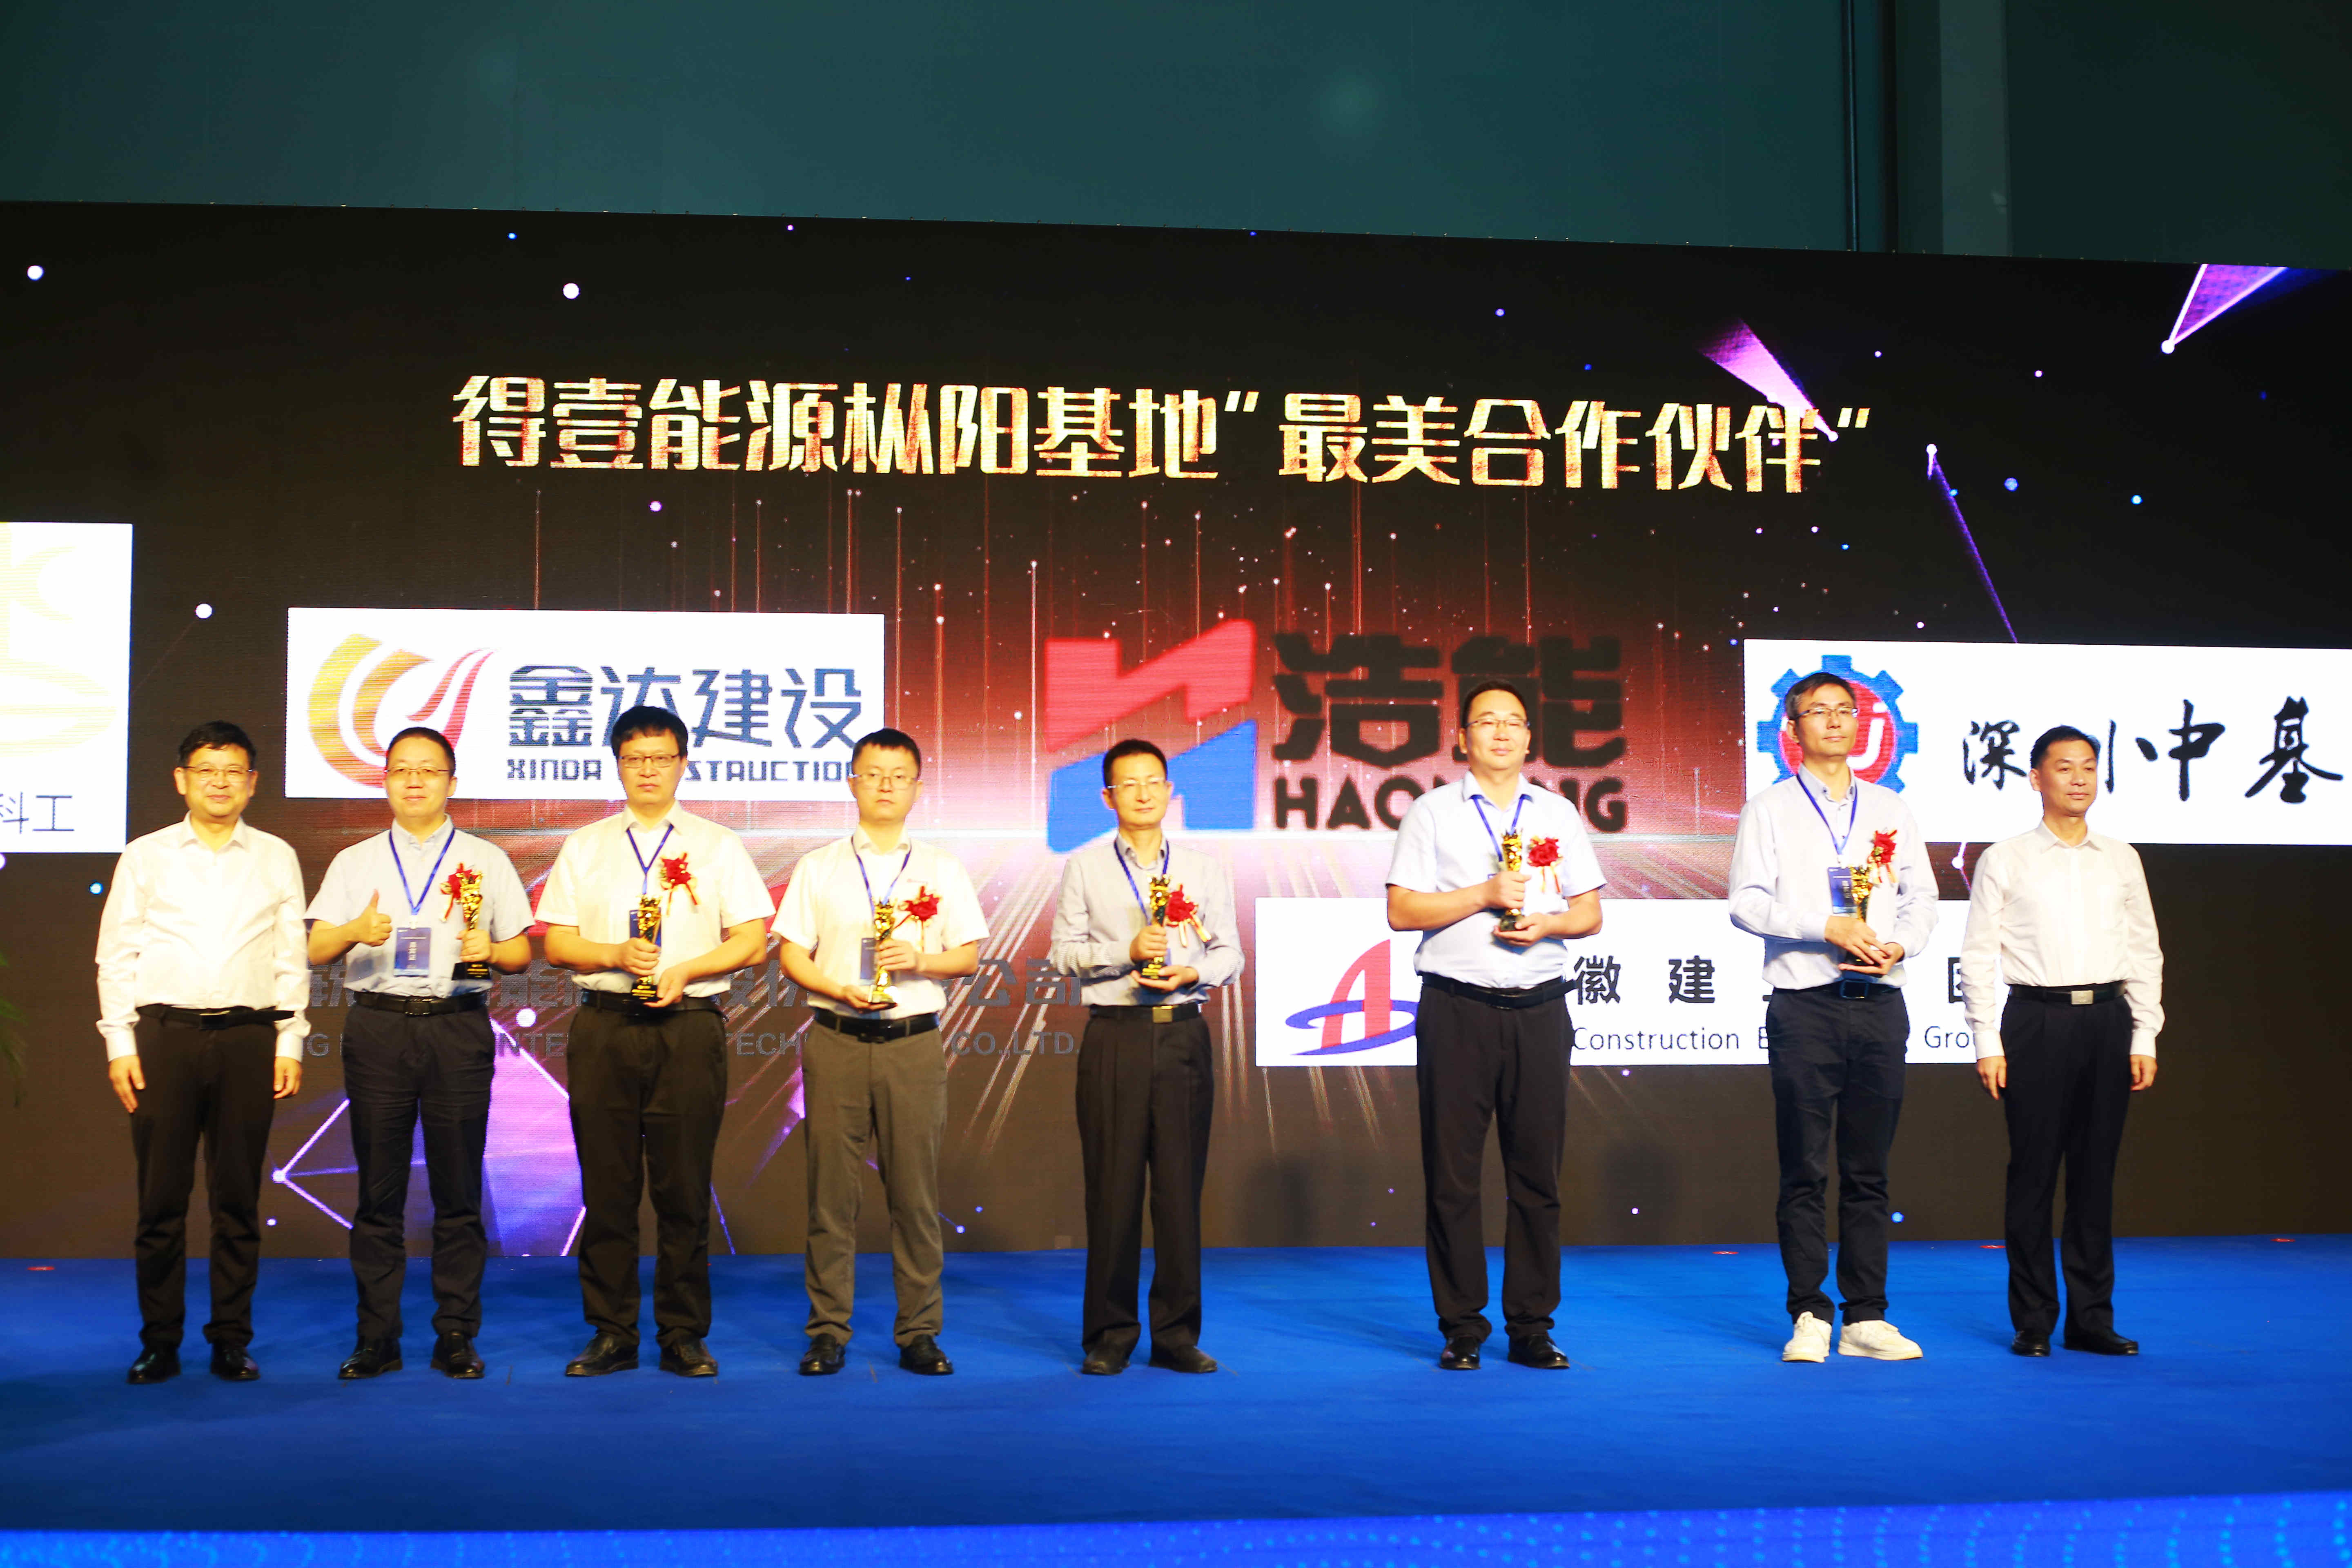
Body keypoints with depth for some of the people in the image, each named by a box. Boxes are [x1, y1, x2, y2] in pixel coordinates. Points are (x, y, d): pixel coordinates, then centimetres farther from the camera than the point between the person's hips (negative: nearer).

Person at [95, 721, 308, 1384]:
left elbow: (292, 959, 10)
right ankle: (159, 1343, 10)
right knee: (161, 1198, 0)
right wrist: (120, 1043, -1)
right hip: (164, 1034, 0)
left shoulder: (277, 859, 11)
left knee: (238, 1199, 3)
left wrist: (290, 1044, 3)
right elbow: (117, 956, 7)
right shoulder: (144, 857, 9)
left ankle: (231, 1342, 11)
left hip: (249, 1037, 0)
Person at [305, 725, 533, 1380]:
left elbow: (522, 952, 11)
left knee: (458, 1191, 0)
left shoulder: (487, 861, 12)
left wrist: (492, 950, -11)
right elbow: (316, 949, 7)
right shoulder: (354, 862, 15)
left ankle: (456, 1338, 6)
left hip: (458, 1028, -1)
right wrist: (355, 931, -14)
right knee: (379, 1190, 2)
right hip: (378, 1026, 1)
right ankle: (377, 1339, 8)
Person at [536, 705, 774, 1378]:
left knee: (684, 1190, 0)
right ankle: (612, 1335, 11)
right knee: (607, 1188, 3)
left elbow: (752, 940, 3)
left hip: (689, 1025, -1)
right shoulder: (584, 847, 12)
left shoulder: (717, 846, 8)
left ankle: (684, 1336, 9)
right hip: (604, 1026, 2)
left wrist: (686, 971, -12)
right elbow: (556, 943, 7)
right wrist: (617, 955, -11)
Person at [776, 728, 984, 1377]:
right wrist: (842, 989, -12)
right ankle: (828, 1331, 8)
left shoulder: (942, 870, 11)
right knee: (831, 1189, 0)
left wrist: (920, 960, -12)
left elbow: (968, 955, 7)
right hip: (836, 1040, 0)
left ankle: (919, 1332, 8)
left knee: (916, 1193, 0)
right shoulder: (817, 868, 10)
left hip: (914, 1042, 0)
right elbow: (792, 955, 6)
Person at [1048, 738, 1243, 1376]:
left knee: (1182, 1186, 2)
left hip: (1183, 1035, 2)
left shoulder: (1205, 869, 12)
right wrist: (1127, 951, -13)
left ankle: (1177, 1334, 10)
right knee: (1112, 1188, 0)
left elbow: (1230, 953, 9)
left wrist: (1192, 972, -10)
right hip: (1115, 1036, -1)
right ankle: (1109, 1336, 9)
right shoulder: (1084, 867, 8)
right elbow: (1064, 951, 2)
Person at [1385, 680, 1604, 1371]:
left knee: (1538, 1171, 3)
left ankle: (1532, 1328, 11)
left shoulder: (1559, 814, 14)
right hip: (1458, 1008, -2)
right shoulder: (1433, 813, 5)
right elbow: (1401, 911, -3)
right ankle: (1462, 1330, 8)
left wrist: (1544, 923, -8)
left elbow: (1590, 913, 13)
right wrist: (1485, 894, -11)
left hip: (1539, 1009, 3)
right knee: (1452, 1174, -1)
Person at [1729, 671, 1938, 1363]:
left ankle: (1866, 1318, 11)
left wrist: (1901, 945, -6)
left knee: (1869, 1169, 6)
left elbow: (1923, 897, 14)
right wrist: (1828, 927, -15)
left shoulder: (1890, 810, 15)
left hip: (1879, 1002, 3)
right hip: (1805, 1003, -3)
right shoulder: (1769, 811, 4)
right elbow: (1747, 903, -5)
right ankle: (1809, 1317, 5)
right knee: (1804, 1170, -1)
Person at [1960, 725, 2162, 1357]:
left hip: (2107, 1019, 3)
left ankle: (2092, 1317, 13)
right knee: (2033, 1171, -1)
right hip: (2037, 1019, -3)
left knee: (2096, 1172, 5)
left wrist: (2144, 1038, 6)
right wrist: (1988, 1044, -4)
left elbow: (2145, 953, 13)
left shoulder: (2121, 860, 12)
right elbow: (1978, 956, 2)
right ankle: (2032, 1321, 7)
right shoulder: (2004, 860, 3)